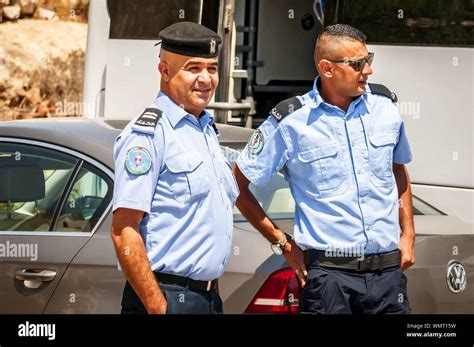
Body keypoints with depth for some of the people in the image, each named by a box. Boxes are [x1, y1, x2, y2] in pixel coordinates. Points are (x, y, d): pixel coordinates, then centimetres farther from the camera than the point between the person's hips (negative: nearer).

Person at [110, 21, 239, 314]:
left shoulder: (207, 129, 16)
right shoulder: (149, 133, -11)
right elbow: (123, 232, -18)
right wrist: (158, 308, -22)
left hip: (210, 299, 8)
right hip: (168, 298, -8)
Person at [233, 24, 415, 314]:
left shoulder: (385, 105, 6)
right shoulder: (290, 121, -6)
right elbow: (237, 184, 2)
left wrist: (408, 235, 15)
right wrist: (282, 243, 2)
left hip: (389, 269, 4)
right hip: (328, 274, -4)